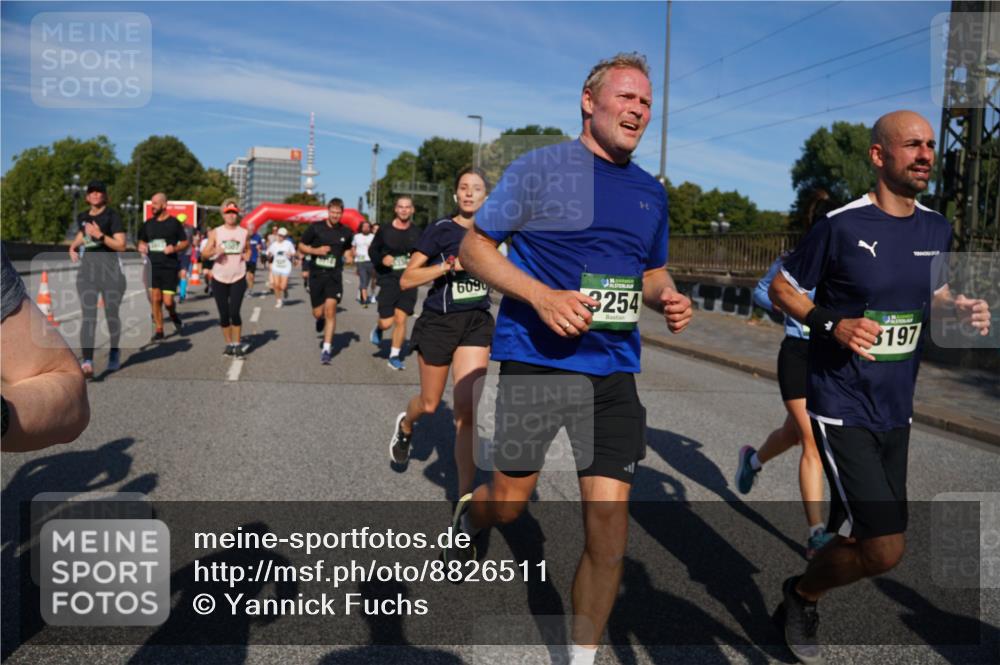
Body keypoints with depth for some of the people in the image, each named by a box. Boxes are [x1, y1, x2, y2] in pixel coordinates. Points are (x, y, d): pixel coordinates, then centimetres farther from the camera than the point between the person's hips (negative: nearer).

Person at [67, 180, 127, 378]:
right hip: (87, 268, 4)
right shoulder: (83, 217, 12)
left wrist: (100, 236, -22)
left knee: (111, 314, 8)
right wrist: (73, 246, 16)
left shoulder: (112, 216, -4)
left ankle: (114, 352, 34)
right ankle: (87, 362, -21)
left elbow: (121, 245, -11)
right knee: (87, 315, -11)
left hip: (110, 268, -4)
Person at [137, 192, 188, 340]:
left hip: (169, 267, -4)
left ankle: (174, 316, 26)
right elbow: (142, 241, 22)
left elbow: (185, 243, 2)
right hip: (152, 267, 4)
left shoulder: (174, 223, -2)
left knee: (168, 301, -7)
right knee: (155, 299, 2)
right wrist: (141, 247, 0)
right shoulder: (149, 223, 10)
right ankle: (159, 330, 11)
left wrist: (175, 248, -16)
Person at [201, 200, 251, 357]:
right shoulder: (216, 233, 2)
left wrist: (247, 256, -2)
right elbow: (205, 252, -4)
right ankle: (229, 344, 19)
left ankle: (237, 344, 3)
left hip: (238, 278, -1)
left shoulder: (244, 233, 5)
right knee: (224, 314, 4)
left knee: (234, 312, -11)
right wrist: (215, 251, -25)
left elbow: (248, 249, 21)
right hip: (219, 279, 1)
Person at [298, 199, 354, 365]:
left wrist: (348, 255, -1)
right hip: (316, 274, 1)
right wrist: (316, 250, -13)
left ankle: (327, 349, -9)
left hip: (334, 276, 0)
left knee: (330, 310, -14)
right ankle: (321, 319, 47)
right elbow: (301, 247, 4)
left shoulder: (346, 232, 3)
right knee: (318, 313, 6)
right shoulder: (316, 228, -3)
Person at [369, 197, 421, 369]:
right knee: (387, 322, -4)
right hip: (388, 279, -1)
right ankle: (378, 328, 34)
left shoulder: (417, 233, 5)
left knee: (400, 319, -4)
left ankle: (394, 356, 11)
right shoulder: (385, 231, 0)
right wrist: (381, 259, -10)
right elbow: (372, 250, 10)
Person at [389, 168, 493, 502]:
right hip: (439, 322, -2)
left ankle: (465, 494, -2)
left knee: (466, 408, -11)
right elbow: (406, 279, -14)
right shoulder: (441, 230, -8)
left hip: (477, 323, 2)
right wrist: (450, 265, -22)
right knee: (429, 404, 13)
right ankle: (405, 425, 52)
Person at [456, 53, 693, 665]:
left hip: (615, 369, 4)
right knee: (509, 503, 9)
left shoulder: (652, 192, 13)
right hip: (536, 358, -4)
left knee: (610, 527, 1)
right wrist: (542, 295, -18)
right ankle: (467, 517, 48)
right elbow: (474, 247, -3)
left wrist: (668, 299, 1)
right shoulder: (539, 168, -3)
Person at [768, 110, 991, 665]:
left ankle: (804, 598, 42)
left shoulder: (937, 229, 6)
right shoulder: (841, 225, -12)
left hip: (897, 410, 7)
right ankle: (801, 593, 18)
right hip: (843, 407, -6)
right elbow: (781, 288, -4)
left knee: (854, 537, 14)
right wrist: (832, 324, -19)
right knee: (886, 549, -11)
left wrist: (961, 308, 1)